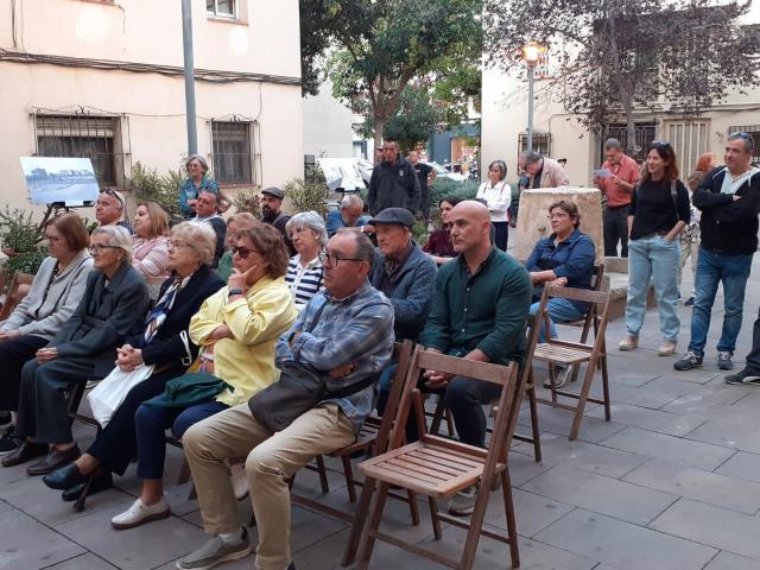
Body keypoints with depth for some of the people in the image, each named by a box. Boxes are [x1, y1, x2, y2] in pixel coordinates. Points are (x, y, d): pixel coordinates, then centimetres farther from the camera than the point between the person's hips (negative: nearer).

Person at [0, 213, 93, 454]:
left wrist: (20, 333, -20)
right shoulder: (48, 263, 17)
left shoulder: (87, 268, -11)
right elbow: (27, 304, 16)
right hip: (33, 329, 8)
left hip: (58, 337, -8)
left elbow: (67, 317, -19)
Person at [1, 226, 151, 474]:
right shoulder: (95, 277, 10)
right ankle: (33, 439, 0)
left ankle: (63, 446, -11)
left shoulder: (134, 285, -17)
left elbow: (110, 333, -20)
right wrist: (54, 345, -8)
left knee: (47, 372, -22)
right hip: (86, 345, 8)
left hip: (109, 354, -8)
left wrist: (63, 351, -20)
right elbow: (77, 317, 10)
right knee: (30, 368, -11)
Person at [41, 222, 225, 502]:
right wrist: (131, 346, -5)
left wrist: (143, 356, -22)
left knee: (138, 395, -29)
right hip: (154, 361, 8)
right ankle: (100, 470, -12)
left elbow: (190, 341, -20)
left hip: (182, 369, -8)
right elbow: (153, 326, 16)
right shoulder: (171, 282, 17)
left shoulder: (211, 287, -12)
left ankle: (89, 463, -18)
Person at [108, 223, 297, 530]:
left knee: (186, 423, -27)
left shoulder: (277, 295, -10)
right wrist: (223, 331, -9)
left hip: (242, 387, -8)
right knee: (147, 413, -4)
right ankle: (151, 498, 7)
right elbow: (196, 325, 11)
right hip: (209, 376, 9)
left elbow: (248, 332, -27)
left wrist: (236, 293, -13)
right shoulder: (232, 287, 16)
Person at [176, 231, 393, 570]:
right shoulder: (320, 300, 16)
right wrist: (321, 364, -9)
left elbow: (329, 355, -20)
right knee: (198, 438, -1)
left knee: (263, 461, -34)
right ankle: (228, 535, 11)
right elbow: (282, 352, 11)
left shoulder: (376, 309, -9)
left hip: (336, 410, -8)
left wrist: (300, 340, 1)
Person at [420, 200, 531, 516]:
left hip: (497, 362, -5)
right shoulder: (446, 272, 9)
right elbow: (436, 322, 6)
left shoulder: (513, 274, -10)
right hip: (452, 355, 6)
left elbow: (505, 333, -18)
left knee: (459, 389, -36)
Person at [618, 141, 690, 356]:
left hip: (663, 244, -5)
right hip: (638, 243, 5)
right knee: (635, 290, 10)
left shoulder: (675, 186, -5)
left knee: (666, 293, 1)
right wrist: (631, 235, 7)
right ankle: (631, 334, 19)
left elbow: (684, 217, -5)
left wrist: (669, 237, -11)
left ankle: (669, 339, 9)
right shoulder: (641, 184, 9)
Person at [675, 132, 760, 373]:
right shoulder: (716, 174, 4)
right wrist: (728, 199, -22)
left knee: (733, 309, 9)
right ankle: (695, 352, 11)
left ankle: (725, 351, 22)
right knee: (701, 305, 5)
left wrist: (714, 206, -12)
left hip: (737, 256, -3)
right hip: (708, 252, 4)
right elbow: (698, 198, -13)